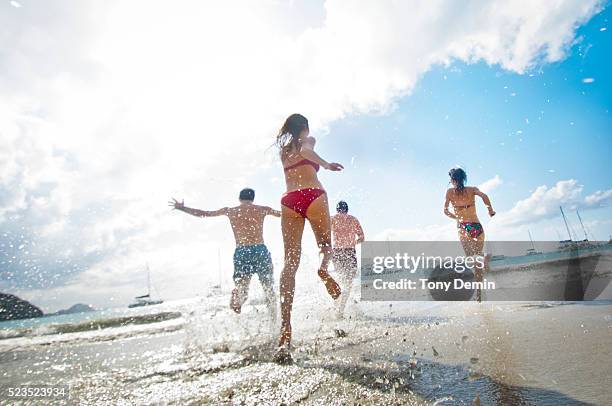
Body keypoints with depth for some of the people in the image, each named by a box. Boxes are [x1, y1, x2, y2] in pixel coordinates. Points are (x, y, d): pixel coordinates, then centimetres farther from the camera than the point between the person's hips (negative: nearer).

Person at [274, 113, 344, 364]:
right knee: (325, 245, 15)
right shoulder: (306, 141, 15)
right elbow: (306, 151, -7)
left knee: (290, 262, -5)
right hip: (312, 195, -3)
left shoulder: (282, 149, 28)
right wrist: (327, 164, 1)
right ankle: (324, 268, -23)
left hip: (288, 201, 3)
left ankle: (285, 328, -19)